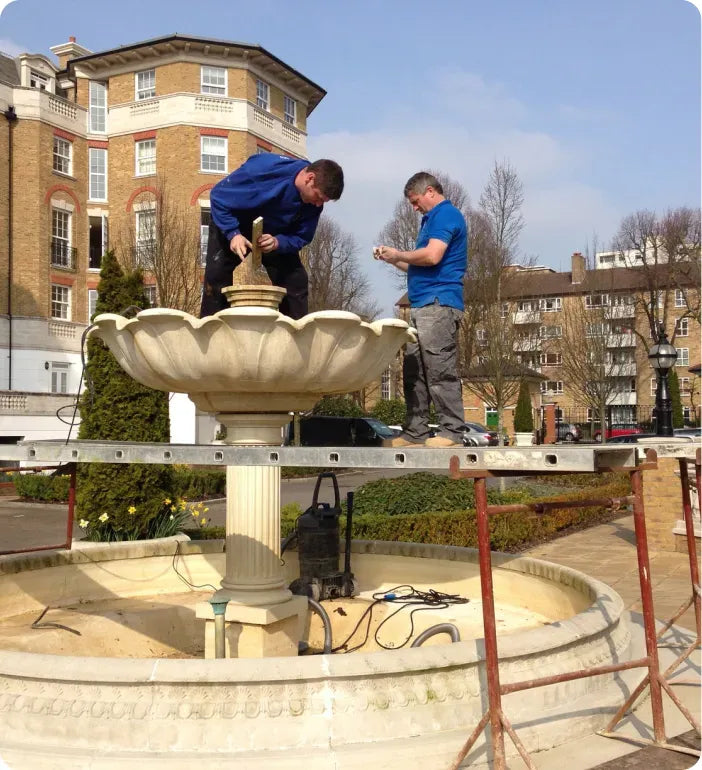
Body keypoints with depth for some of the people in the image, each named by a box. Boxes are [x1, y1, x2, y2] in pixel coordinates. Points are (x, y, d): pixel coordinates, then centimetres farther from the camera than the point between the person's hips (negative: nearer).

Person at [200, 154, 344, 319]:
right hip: (234, 226, -4)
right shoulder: (264, 169, -36)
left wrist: (278, 242, -36)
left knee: (296, 279, -9)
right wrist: (233, 233, -38)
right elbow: (219, 195, -27)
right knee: (216, 275, -17)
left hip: (275, 234, 4)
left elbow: (301, 237, -13)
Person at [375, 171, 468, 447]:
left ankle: (452, 432, -8)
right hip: (422, 305, 10)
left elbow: (432, 256, -18)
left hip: (438, 304, -10)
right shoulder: (433, 218, 26)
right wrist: (393, 259, 18)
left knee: (440, 371, -11)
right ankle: (415, 433, 10)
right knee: (413, 372, 8)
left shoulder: (445, 214, -4)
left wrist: (399, 255, -4)